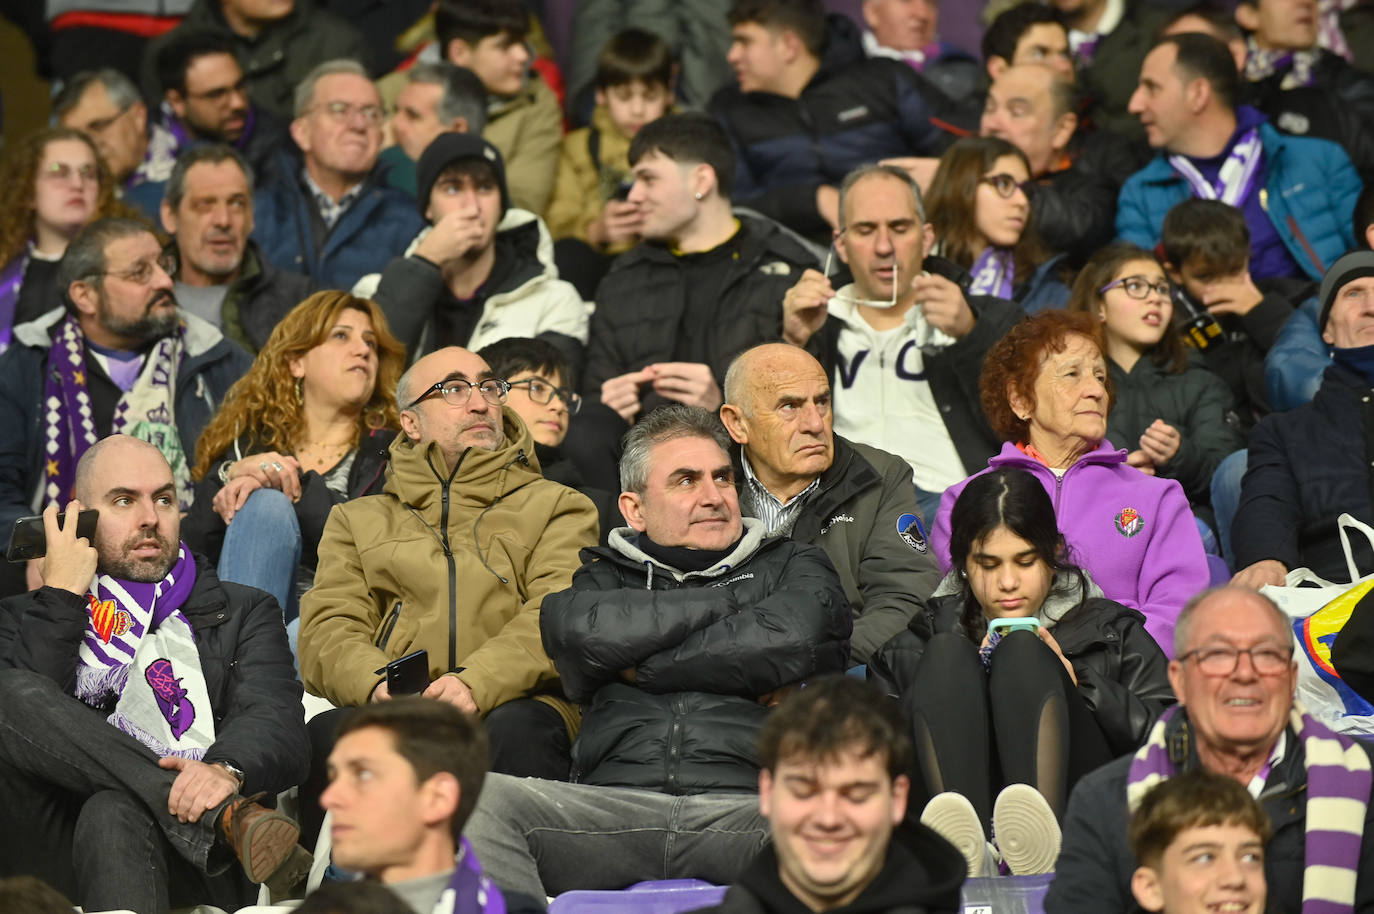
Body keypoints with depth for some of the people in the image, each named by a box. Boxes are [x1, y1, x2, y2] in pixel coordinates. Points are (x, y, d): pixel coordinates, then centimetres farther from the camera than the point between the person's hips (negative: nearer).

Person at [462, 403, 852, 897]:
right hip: (611, 803, 2)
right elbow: (581, 632, 1)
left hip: (746, 799, -1)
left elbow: (793, 639, 0)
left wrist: (644, 670, 7)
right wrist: (729, 601, 10)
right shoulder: (606, 575, 27)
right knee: (475, 800, -29)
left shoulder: (791, 565, 24)